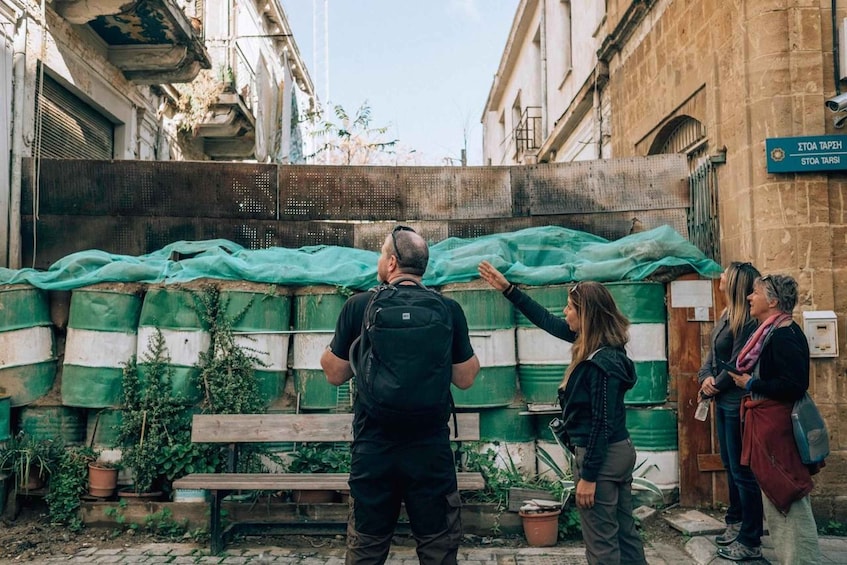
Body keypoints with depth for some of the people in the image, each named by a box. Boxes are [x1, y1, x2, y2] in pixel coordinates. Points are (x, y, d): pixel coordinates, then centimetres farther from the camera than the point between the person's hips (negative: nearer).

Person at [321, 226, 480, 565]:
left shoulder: (359, 305, -5)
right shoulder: (449, 309, -3)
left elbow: (335, 375, 2)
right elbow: (465, 380, 2)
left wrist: (326, 354, 20)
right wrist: (473, 358, 21)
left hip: (373, 448, 0)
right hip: (430, 448, 0)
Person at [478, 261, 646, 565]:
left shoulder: (601, 363, -23)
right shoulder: (599, 346, 5)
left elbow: (602, 423, -23)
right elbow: (547, 321, 11)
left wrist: (588, 476, -19)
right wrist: (507, 288, 11)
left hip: (602, 457, -10)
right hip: (619, 451, 10)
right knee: (624, 533, 18)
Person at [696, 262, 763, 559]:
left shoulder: (748, 319, -18)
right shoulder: (726, 315, 11)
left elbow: (738, 363, -20)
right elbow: (712, 354, 11)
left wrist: (716, 386, -7)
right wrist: (706, 378, -5)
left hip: (739, 403, -10)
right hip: (723, 401, 10)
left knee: (742, 470, -2)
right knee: (730, 465, 19)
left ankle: (750, 542, 9)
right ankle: (736, 523, 34)